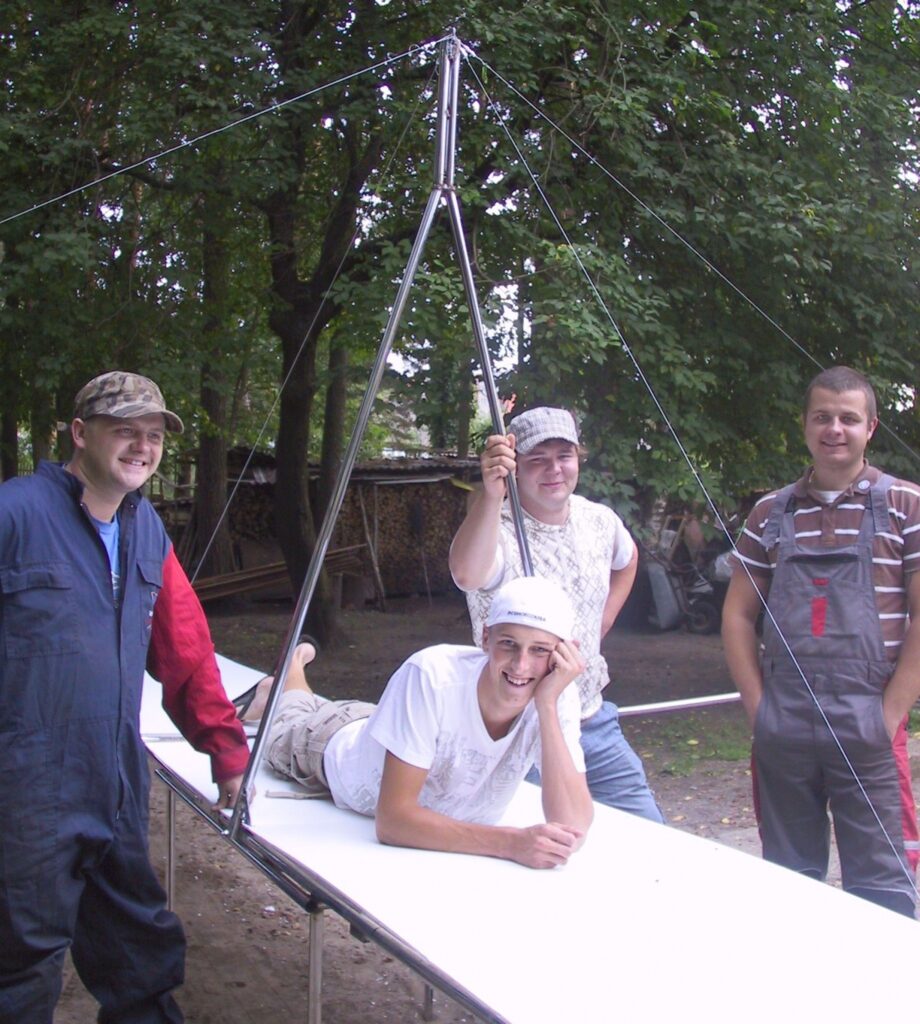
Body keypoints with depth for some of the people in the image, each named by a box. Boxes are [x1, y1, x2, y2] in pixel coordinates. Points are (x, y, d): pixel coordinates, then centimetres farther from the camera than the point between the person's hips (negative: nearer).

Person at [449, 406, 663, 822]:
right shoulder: (499, 530, -20)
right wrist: (490, 492, -58)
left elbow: (626, 561, 26)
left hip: (595, 723, 6)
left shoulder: (599, 520, 2)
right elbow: (468, 574, -44)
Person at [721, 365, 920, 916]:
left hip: (866, 731, -3)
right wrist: (758, 705, 2)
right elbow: (738, 614, 12)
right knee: (787, 881, 14)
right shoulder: (771, 513, 10)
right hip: (782, 731, 3)